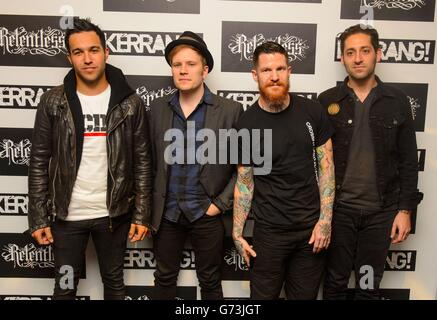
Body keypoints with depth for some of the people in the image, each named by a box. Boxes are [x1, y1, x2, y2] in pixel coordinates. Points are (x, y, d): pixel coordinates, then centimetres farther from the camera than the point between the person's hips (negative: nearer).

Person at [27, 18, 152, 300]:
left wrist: (142, 214, -6)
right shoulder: (53, 103, -5)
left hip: (114, 213, 0)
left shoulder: (130, 103, -6)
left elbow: (142, 161, -4)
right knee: (65, 286, 18)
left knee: (114, 281, 19)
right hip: (66, 215, 1)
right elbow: (40, 162, -2)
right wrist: (38, 218, -4)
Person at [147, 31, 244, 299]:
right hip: (166, 213, 3)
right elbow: (150, 161, 7)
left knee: (210, 282, 16)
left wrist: (221, 203, -9)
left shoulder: (231, 110, -8)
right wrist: (151, 207, 4)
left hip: (206, 214, -2)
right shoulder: (158, 109, 3)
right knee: (165, 279, 19)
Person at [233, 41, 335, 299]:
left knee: (305, 295, 17)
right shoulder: (248, 123, -7)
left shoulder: (312, 111, -3)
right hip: (269, 230, -1)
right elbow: (244, 181, -1)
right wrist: (237, 233, -4)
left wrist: (326, 219, -6)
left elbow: (326, 166, 0)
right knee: (264, 295, 13)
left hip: (312, 228, 2)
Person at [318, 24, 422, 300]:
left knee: (369, 286, 16)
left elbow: (408, 161, 2)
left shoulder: (397, 102, 1)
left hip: (381, 210, 1)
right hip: (337, 208, -1)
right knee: (335, 283, 13)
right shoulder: (327, 101, -3)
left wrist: (405, 209, -1)